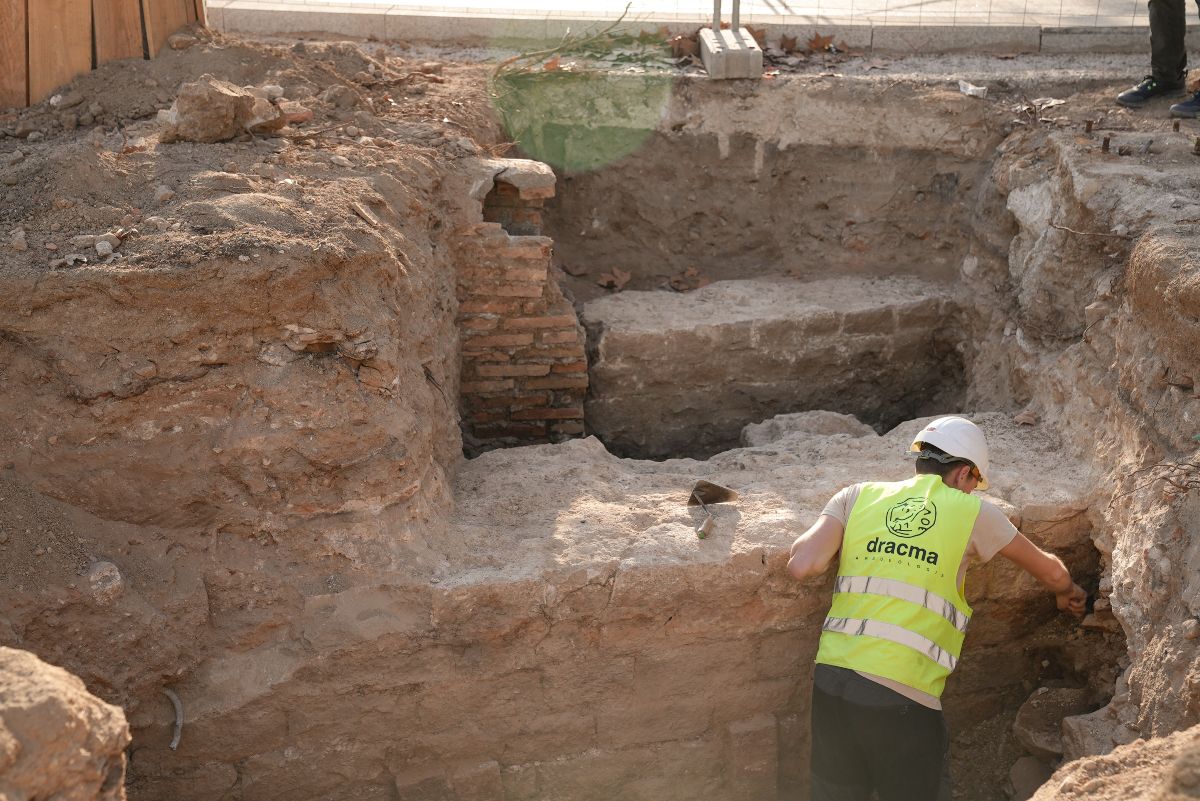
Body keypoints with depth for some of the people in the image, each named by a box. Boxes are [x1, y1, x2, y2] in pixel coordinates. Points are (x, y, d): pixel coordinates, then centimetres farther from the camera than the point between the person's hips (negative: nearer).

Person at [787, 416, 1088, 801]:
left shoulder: (859, 495, 9)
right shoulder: (973, 512, 7)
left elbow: (803, 564, -3)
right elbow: (1050, 571, 22)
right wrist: (1068, 593, 45)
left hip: (831, 679, 3)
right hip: (903, 698, -3)